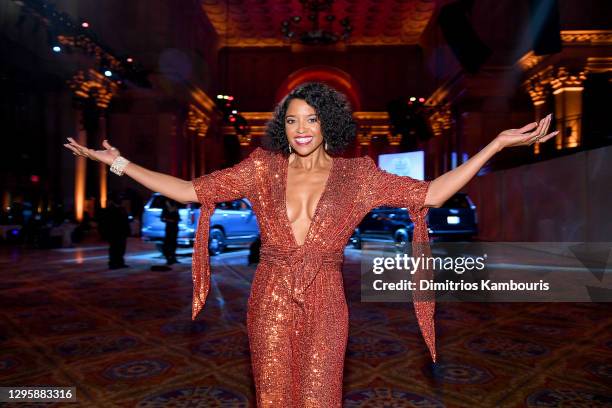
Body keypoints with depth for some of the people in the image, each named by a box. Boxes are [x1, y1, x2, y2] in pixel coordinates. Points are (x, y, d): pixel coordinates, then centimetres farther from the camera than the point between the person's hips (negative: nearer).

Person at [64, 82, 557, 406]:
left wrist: (497, 143, -9)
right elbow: (190, 190, -2)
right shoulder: (263, 168, -1)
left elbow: (429, 193, -6)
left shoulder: (355, 174, -2)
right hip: (271, 300, 1)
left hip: (324, 305, -1)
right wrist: (118, 161, -4)